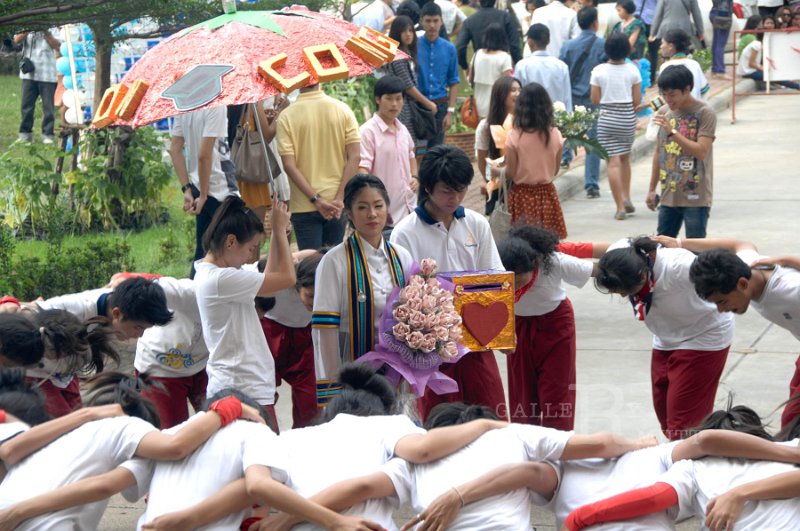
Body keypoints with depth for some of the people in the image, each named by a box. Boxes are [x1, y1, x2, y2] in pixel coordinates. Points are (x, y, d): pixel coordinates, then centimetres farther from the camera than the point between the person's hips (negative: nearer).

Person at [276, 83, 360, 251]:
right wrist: (339, 198, -9)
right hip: (338, 205, 2)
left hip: (304, 206, -2)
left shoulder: (286, 117, -7)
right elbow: (354, 157, -7)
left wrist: (316, 199, -12)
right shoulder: (342, 110, -1)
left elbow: (289, 165, -13)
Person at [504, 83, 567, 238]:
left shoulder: (514, 136, -14)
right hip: (547, 194, 2)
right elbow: (555, 170, 4)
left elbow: (510, 173, -10)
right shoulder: (555, 135, -5)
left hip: (522, 194, -2)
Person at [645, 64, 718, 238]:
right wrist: (652, 189, 16)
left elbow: (701, 151, -19)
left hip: (695, 197, -6)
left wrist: (672, 131, -26)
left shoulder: (704, 113, -10)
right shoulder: (664, 113, 8)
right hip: (669, 195, 6)